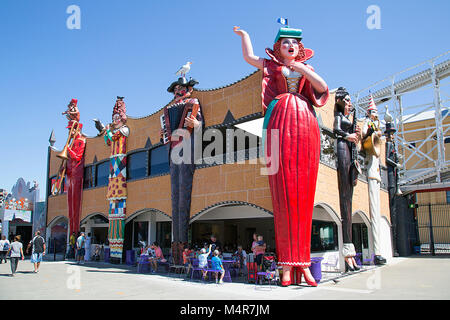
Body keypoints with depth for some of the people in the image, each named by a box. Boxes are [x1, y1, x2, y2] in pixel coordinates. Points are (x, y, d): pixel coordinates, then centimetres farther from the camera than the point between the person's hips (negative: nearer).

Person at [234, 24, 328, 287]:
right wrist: (244, 34, 39)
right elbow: (248, 56, 24)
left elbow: (323, 87, 9)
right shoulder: (271, 65, 22)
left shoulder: (306, 67, 23)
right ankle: (287, 264, -8)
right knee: (283, 192, -9)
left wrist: (301, 68, 6)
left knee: (303, 193, -5)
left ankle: (303, 261, -2)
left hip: (305, 122, 2)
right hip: (280, 123, -2)